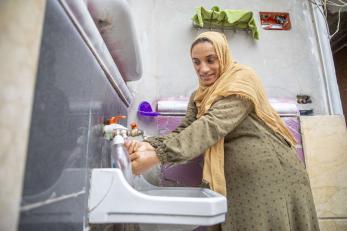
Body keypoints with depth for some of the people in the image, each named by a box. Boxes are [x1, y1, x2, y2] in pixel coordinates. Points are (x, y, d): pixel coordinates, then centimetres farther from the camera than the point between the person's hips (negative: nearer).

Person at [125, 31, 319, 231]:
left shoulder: (242, 81, -13)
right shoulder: (199, 98, 9)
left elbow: (213, 125, -27)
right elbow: (184, 131, -3)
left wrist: (158, 155, -34)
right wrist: (151, 145, -23)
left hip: (273, 176, -5)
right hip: (237, 182, 5)